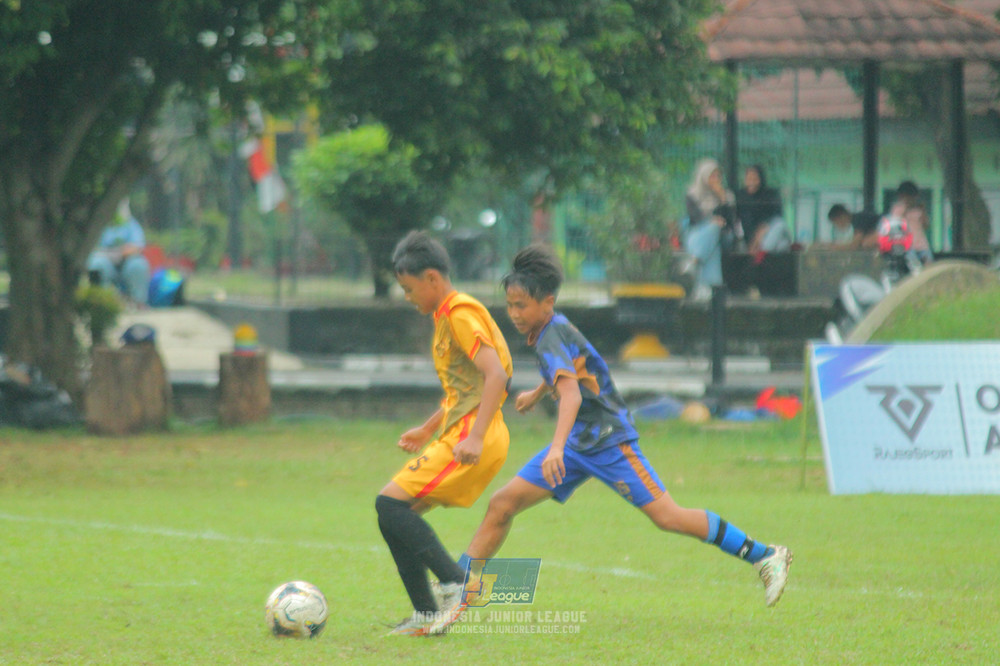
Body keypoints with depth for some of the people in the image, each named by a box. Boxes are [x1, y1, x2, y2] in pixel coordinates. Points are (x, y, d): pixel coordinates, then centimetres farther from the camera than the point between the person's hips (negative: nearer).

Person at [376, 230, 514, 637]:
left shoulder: (461, 314, -11)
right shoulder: (445, 317, 20)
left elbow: (495, 375, -22)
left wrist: (475, 438, -29)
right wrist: (428, 430, 29)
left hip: (471, 442, -10)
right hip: (457, 435, 10)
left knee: (391, 503, -17)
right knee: (396, 513, 8)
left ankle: (455, 582, -18)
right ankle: (426, 615, 9)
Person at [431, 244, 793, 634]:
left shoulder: (552, 341, -21)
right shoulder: (551, 329, 6)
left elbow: (571, 394, -38)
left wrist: (557, 448, -52)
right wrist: (537, 393, 47)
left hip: (608, 440, -9)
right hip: (577, 442, 9)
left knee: (667, 517, -11)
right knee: (501, 505, -1)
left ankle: (764, 556, -1)